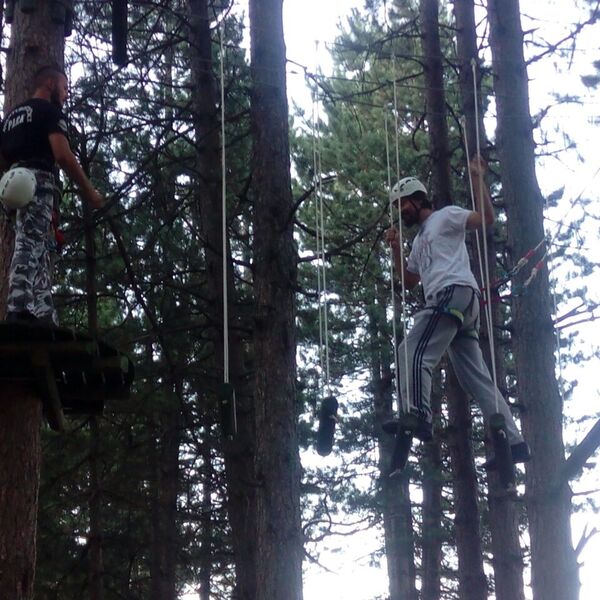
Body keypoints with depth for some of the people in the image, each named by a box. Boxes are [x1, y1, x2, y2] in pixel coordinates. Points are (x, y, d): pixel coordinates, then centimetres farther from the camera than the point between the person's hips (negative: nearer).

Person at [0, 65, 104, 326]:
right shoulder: (49, 110, 3)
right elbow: (62, 154, -9)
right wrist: (88, 191, -3)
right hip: (38, 181, -8)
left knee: (38, 253, 7)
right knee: (30, 246, -21)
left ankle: (44, 318, -2)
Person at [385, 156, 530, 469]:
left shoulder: (445, 215, 8)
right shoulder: (420, 239, 34)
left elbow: (486, 218, -6)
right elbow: (409, 280, 36)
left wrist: (477, 179, -9)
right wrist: (395, 248, 23)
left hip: (455, 293, -10)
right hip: (450, 302, 10)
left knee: (413, 353, -18)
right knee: (474, 376, 4)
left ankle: (418, 417, -28)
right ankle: (513, 441, 0)